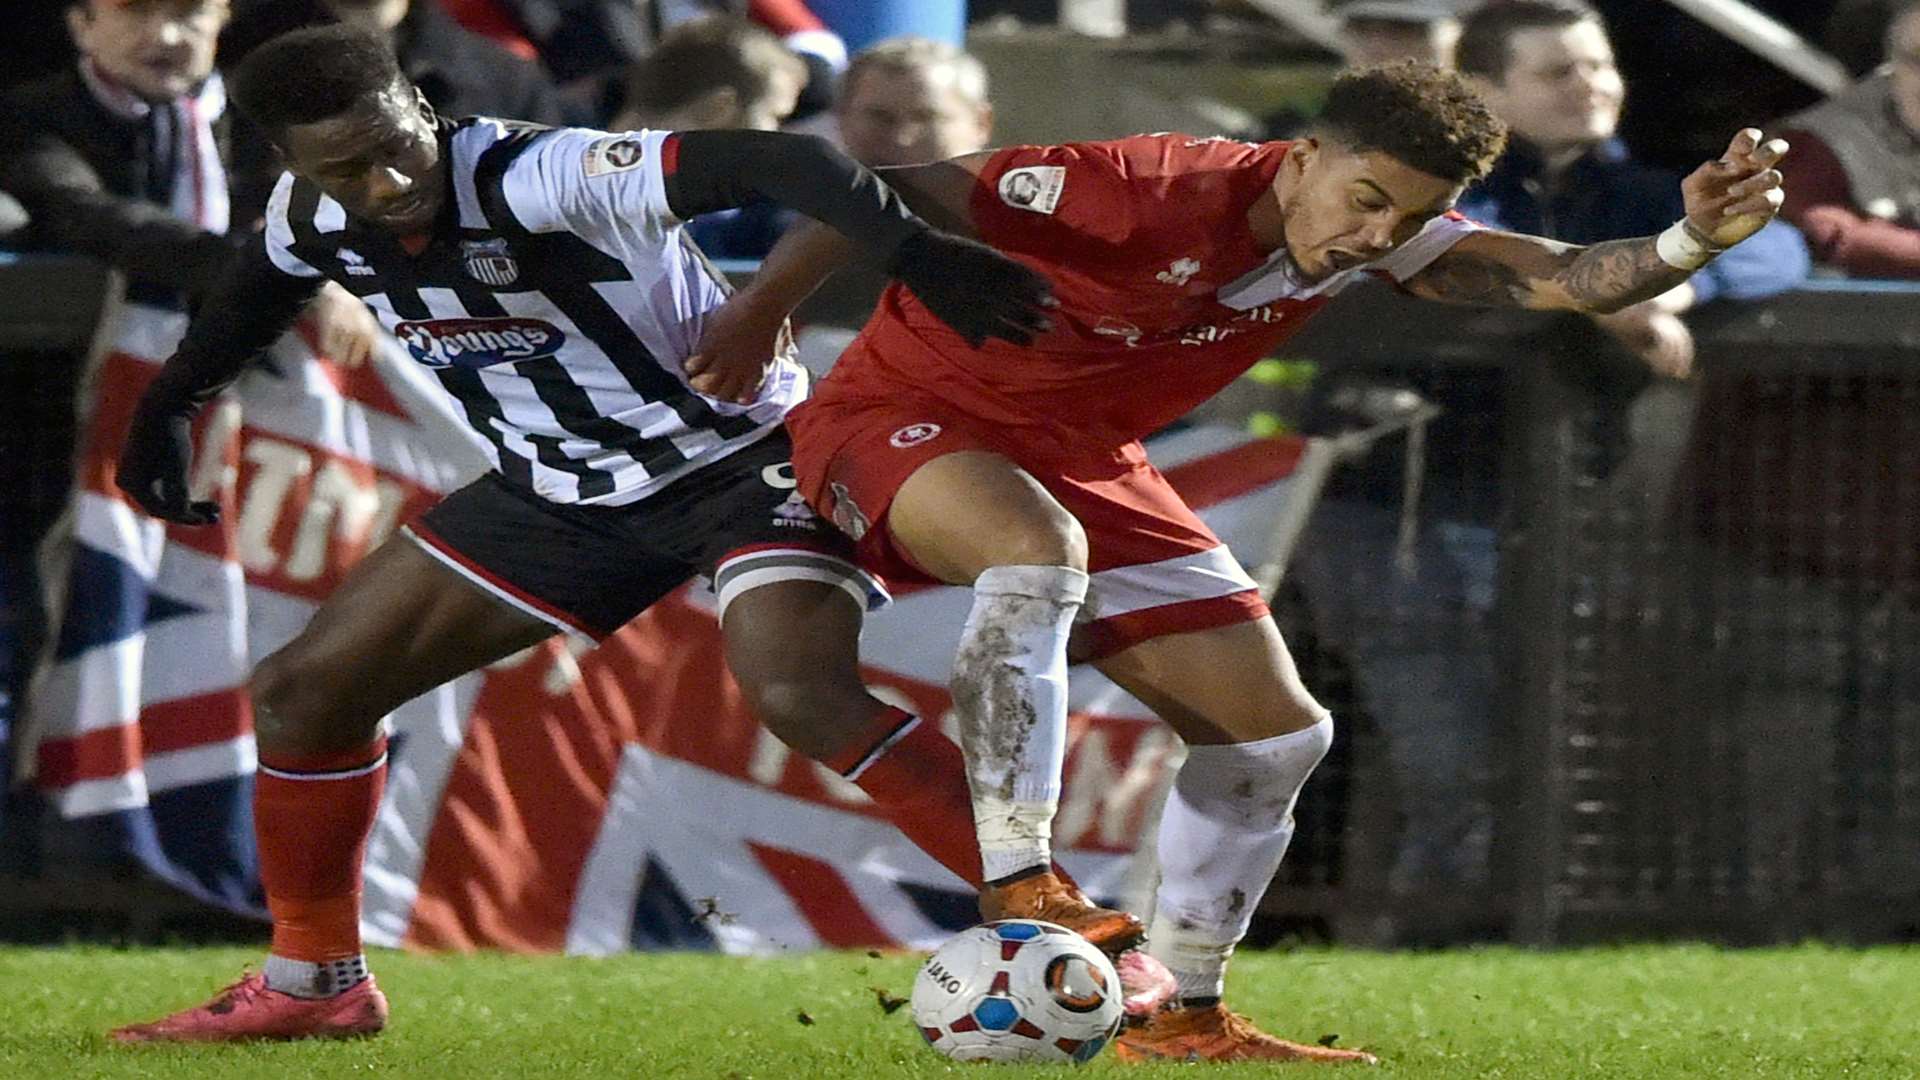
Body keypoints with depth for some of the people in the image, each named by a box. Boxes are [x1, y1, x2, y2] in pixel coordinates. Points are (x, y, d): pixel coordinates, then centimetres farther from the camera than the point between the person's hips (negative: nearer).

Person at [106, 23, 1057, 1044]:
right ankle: (310, 985, 24)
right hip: (558, 490, 8)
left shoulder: (542, 176, -32)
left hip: (736, 453, -8)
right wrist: (166, 407, 22)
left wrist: (911, 249, -58)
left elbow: (775, 159, -44)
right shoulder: (311, 220, -10)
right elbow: (263, 285, 18)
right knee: (301, 692, 7)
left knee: (805, 697, -33)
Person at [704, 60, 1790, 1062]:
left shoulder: (1378, 230, -9)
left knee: (1277, 733, 2)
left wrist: (1693, 241, -39)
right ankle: (1018, 884, -39)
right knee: (1037, 548, -42)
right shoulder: (1147, 191, -31)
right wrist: (760, 313, -16)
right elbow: (893, 191, -26)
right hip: (906, 409, -8)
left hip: (1086, 462, 8)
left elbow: (1561, 278, -20)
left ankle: (1181, 1015, 14)